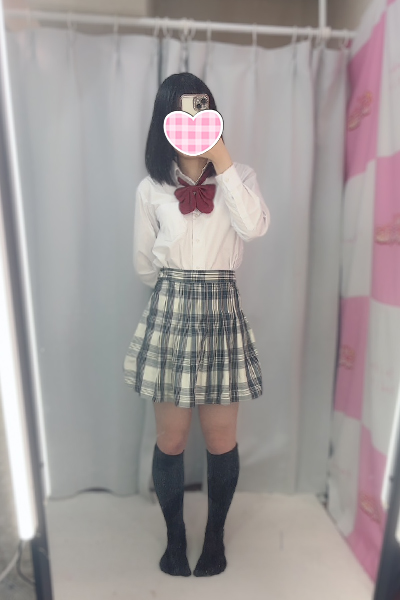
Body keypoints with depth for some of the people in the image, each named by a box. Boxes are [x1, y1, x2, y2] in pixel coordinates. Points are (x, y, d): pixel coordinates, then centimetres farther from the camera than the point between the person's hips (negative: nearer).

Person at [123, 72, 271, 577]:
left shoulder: (239, 177, 6)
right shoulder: (151, 189, 4)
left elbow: (256, 227, -16)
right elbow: (143, 265, 10)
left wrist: (222, 162, -12)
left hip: (223, 314, 1)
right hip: (170, 315, 0)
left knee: (221, 438, 11)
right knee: (171, 438, 11)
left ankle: (215, 534, 41)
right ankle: (175, 536, 40)